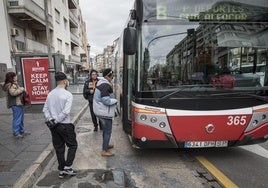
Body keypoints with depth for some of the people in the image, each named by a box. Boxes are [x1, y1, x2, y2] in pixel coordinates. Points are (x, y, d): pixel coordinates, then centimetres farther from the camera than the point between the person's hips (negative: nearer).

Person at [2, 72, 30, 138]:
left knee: (21, 118, 19)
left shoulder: (15, 84, 17)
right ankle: (16, 133, 7)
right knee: (17, 119, -3)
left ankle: (22, 131, 31)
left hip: (19, 103, 11)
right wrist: (21, 89, -19)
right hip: (16, 104, -11)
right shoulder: (10, 85, -15)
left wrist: (21, 89, 12)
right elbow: (13, 93, -29)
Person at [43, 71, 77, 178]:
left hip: (54, 126, 6)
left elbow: (45, 109, 4)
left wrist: (50, 120, -4)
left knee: (59, 148, 16)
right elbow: (66, 112, -21)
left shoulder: (50, 94, 5)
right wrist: (56, 121, -13)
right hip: (65, 125, -6)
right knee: (72, 145, 13)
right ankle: (67, 167, 10)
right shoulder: (68, 94, -14)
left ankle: (61, 170, 26)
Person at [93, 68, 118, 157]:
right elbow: (106, 100, -27)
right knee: (108, 131, 0)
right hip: (105, 112, -10)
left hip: (100, 110, 10)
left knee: (105, 129, 23)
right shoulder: (105, 85, -21)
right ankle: (104, 151, 8)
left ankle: (106, 145, 39)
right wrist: (115, 101, -10)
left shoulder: (101, 83, 11)